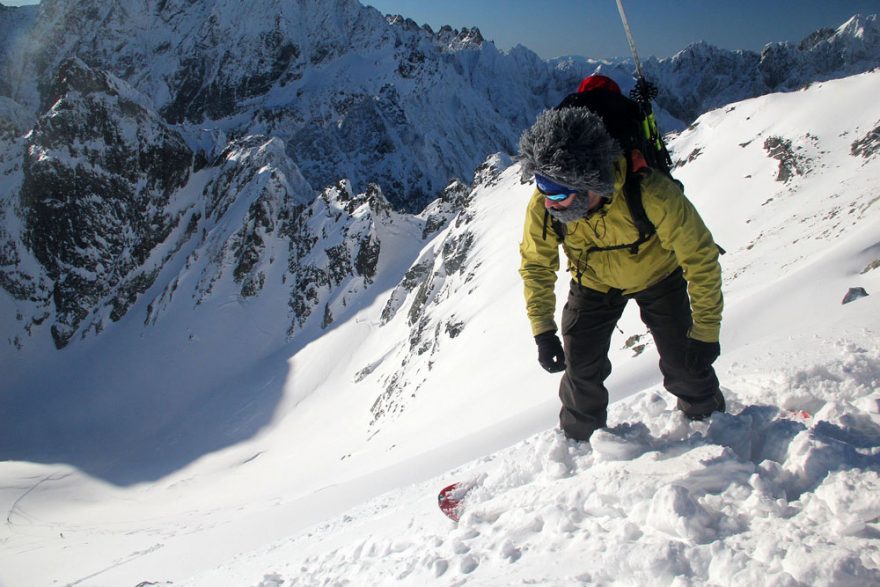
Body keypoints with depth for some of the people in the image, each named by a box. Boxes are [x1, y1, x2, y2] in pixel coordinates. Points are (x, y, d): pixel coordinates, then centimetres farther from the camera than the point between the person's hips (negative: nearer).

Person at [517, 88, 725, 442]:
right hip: (594, 281, 2)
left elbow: (700, 259, -28)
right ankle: (578, 441, 24)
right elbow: (536, 266, -13)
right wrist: (542, 331, -15)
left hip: (657, 275, -1)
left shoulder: (652, 194, -40)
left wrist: (706, 332, -23)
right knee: (582, 368, 0)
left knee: (684, 363, -2)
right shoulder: (541, 207, -32)